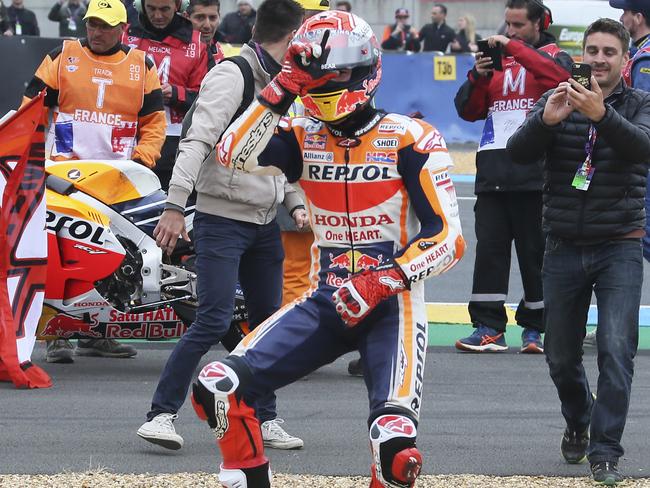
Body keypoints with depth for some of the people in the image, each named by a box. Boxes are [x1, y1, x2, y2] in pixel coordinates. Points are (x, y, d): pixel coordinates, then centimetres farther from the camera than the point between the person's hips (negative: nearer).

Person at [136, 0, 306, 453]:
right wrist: (175, 206, -28)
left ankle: (265, 420, 20)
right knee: (214, 321, -15)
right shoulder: (231, 77, -13)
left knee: (268, 322, 10)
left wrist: (295, 203, 11)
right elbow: (197, 143, -21)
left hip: (265, 224, 8)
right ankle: (162, 414, -10)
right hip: (222, 221, -8)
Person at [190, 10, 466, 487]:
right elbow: (235, 153, -13)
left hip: (392, 305, -4)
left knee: (395, 443, -26)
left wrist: (384, 281, -22)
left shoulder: (409, 140, -7)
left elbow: (448, 238, -10)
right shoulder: (303, 137, 5)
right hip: (326, 302, 4)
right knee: (217, 387, -14)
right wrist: (282, 90, -14)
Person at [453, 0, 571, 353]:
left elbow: (558, 77, -19)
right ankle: (488, 328, 0)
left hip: (535, 170, -4)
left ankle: (534, 327, 10)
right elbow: (469, 111, 14)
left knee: (535, 250, 1)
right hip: (494, 168, 4)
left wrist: (513, 48, -18)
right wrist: (478, 76, -4)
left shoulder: (552, 56, 6)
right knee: (489, 246, -2)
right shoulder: (497, 59, 16)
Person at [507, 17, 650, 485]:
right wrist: (546, 121, -29)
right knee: (561, 356, 11)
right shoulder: (557, 101, 5)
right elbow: (518, 152, -9)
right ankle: (578, 422, 37)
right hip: (564, 249, 2)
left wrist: (602, 115, -38)